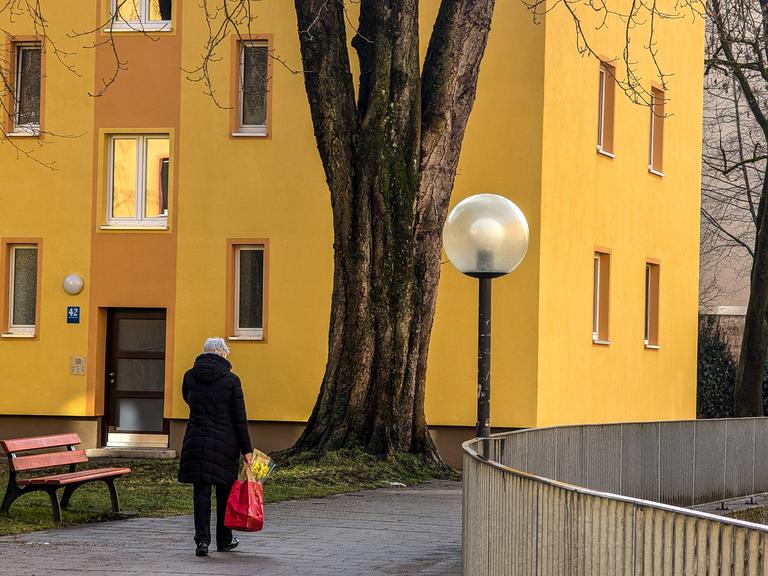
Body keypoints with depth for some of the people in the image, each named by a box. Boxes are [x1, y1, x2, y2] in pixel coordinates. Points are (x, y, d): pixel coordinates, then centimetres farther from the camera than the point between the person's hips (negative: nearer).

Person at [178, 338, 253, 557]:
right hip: (225, 442, -1)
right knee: (225, 490, 13)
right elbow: (239, 417, -5)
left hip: (196, 439, 1)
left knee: (201, 491, 2)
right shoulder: (231, 380, -6)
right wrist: (246, 449, -2)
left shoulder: (190, 376, 1)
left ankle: (202, 539, -10)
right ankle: (224, 540, 22)